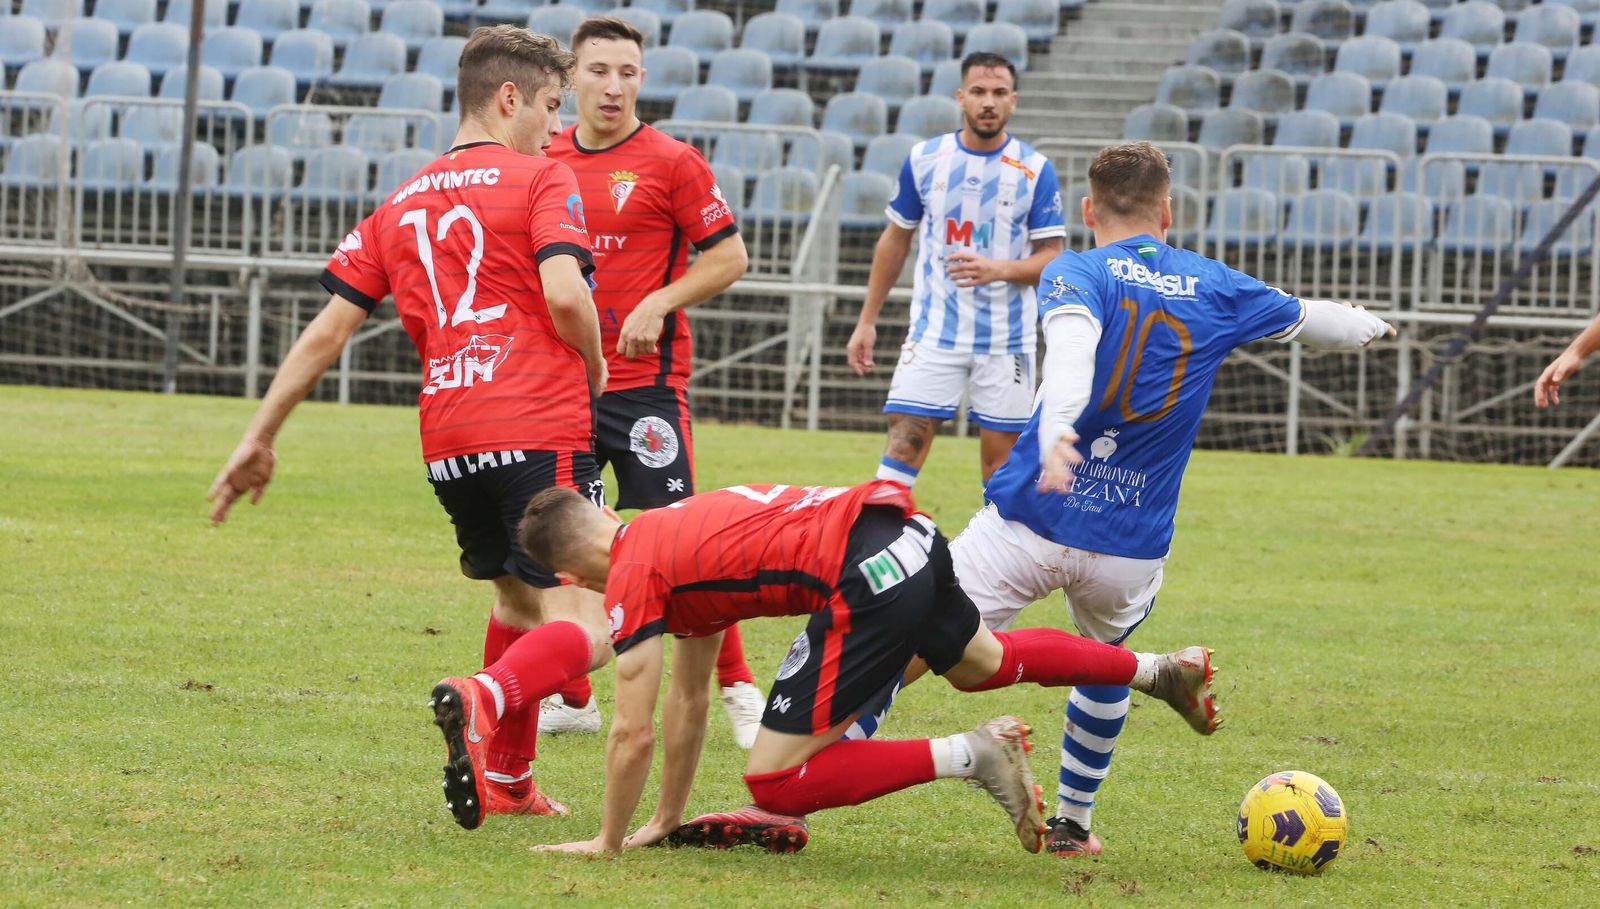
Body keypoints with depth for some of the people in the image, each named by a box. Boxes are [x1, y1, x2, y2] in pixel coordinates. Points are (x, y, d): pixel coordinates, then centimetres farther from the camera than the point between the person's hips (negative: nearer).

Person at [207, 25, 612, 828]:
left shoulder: (400, 206, 20)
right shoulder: (541, 180, 3)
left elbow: (327, 330, 14)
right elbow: (564, 294, -14)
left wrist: (260, 439, 15)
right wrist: (595, 372, 6)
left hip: (447, 444, 6)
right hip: (541, 429, -6)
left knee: (517, 600, 28)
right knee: (583, 627, -12)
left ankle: (507, 780, 29)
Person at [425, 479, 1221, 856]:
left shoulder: (634, 578, -1)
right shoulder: (672, 531, 26)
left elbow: (634, 733, -1)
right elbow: (689, 704, 33)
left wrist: (609, 841, 11)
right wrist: (667, 818, 37)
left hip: (865, 581, -9)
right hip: (908, 535, 9)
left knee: (774, 784, -2)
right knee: (980, 663, 39)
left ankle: (968, 756, -9)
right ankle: (1158, 670, 42)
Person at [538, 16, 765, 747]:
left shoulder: (671, 161, -6)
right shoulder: (545, 160, 8)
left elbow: (728, 256, -5)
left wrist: (658, 304, -15)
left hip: (644, 380, -5)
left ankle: (738, 692, 2)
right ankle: (571, 699, 18)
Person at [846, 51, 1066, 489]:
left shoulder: (1035, 170, -4)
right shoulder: (924, 159, 2)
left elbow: (1051, 257, -4)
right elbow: (895, 240, 13)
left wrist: (999, 269, -24)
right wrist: (867, 320, 12)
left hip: (1006, 339, -1)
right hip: (934, 333, 1)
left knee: (1001, 456, 3)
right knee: (904, 439, -10)